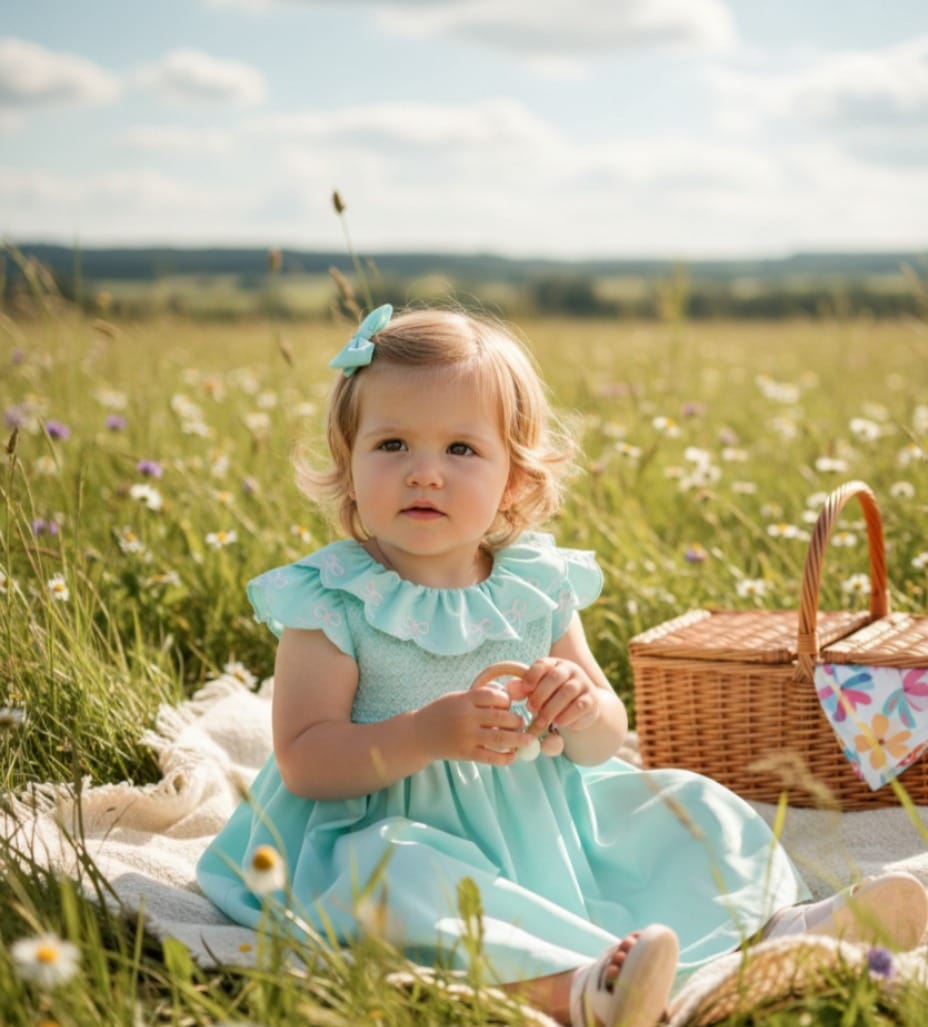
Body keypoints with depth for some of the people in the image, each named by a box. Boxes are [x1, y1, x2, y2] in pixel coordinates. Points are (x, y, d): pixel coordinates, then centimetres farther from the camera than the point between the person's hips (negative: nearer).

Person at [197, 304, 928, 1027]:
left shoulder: (536, 587, 3)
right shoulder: (332, 602, -10)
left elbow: (606, 742, 8)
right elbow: (302, 761, -16)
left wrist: (585, 710, -17)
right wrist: (427, 735, -30)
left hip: (545, 821, 6)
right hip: (400, 827, -5)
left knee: (690, 805, 1)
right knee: (396, 870, -38)